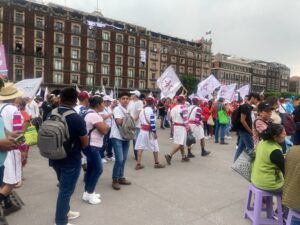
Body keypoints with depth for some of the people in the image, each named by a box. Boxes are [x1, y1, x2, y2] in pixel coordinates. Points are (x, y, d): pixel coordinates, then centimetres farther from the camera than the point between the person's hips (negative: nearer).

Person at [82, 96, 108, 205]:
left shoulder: (90, 113, 13)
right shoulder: (94, 115, -21)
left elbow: (102, 128, 18)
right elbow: (104, 130, -19)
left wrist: (103, 124, 0)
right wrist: (104, 123, -3)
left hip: (90, 145, 11)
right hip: (92, 146, -11)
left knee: (91, 168, 16)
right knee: (98, 169, -2)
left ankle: (87, 192, 25)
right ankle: (89, 194, 8)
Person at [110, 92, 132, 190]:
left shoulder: (128, 110, 12)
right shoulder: (117, 109, -10)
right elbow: (119, 122, -21)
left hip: (126, 137, 7)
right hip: (117, 137, -7)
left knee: (123, 159, 12)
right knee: (119, 159, -11)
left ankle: (121, 177, 26)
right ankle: (115, 180, 3)